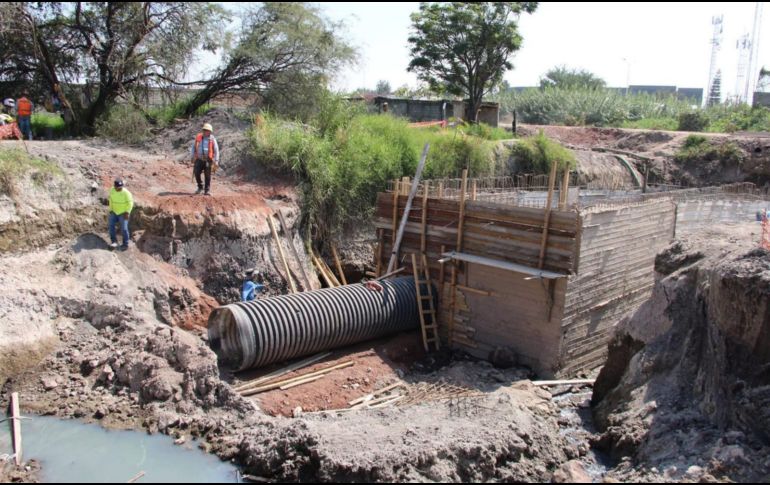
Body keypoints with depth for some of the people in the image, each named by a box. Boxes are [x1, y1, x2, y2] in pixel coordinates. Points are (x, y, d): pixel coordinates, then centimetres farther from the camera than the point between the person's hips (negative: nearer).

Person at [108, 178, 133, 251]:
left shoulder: (126, 192, -21)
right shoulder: (112, 190, -6)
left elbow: (130, 202, -15)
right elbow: (111, 200, 10)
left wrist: (127, 212, -20)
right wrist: (111, 209, 7)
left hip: (123, 213, -5)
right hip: (114, 212, 5)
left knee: (124, 229, -3)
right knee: (111, 226, -5)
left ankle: (125, 244, 13)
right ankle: (114, 242, 6)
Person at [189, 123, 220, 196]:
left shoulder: (212, 139, 0)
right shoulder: (198, 137, 4)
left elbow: (216, 151, 0)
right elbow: (193, 148, 13)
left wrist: (216, 161, -6)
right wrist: (192, 157, 5)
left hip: (208, 160, -1)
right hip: (199, 160, 2)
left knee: (208, 175, -2)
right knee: (196, 173, -10)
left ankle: (207, 190, 7)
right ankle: (200, 187, 12)